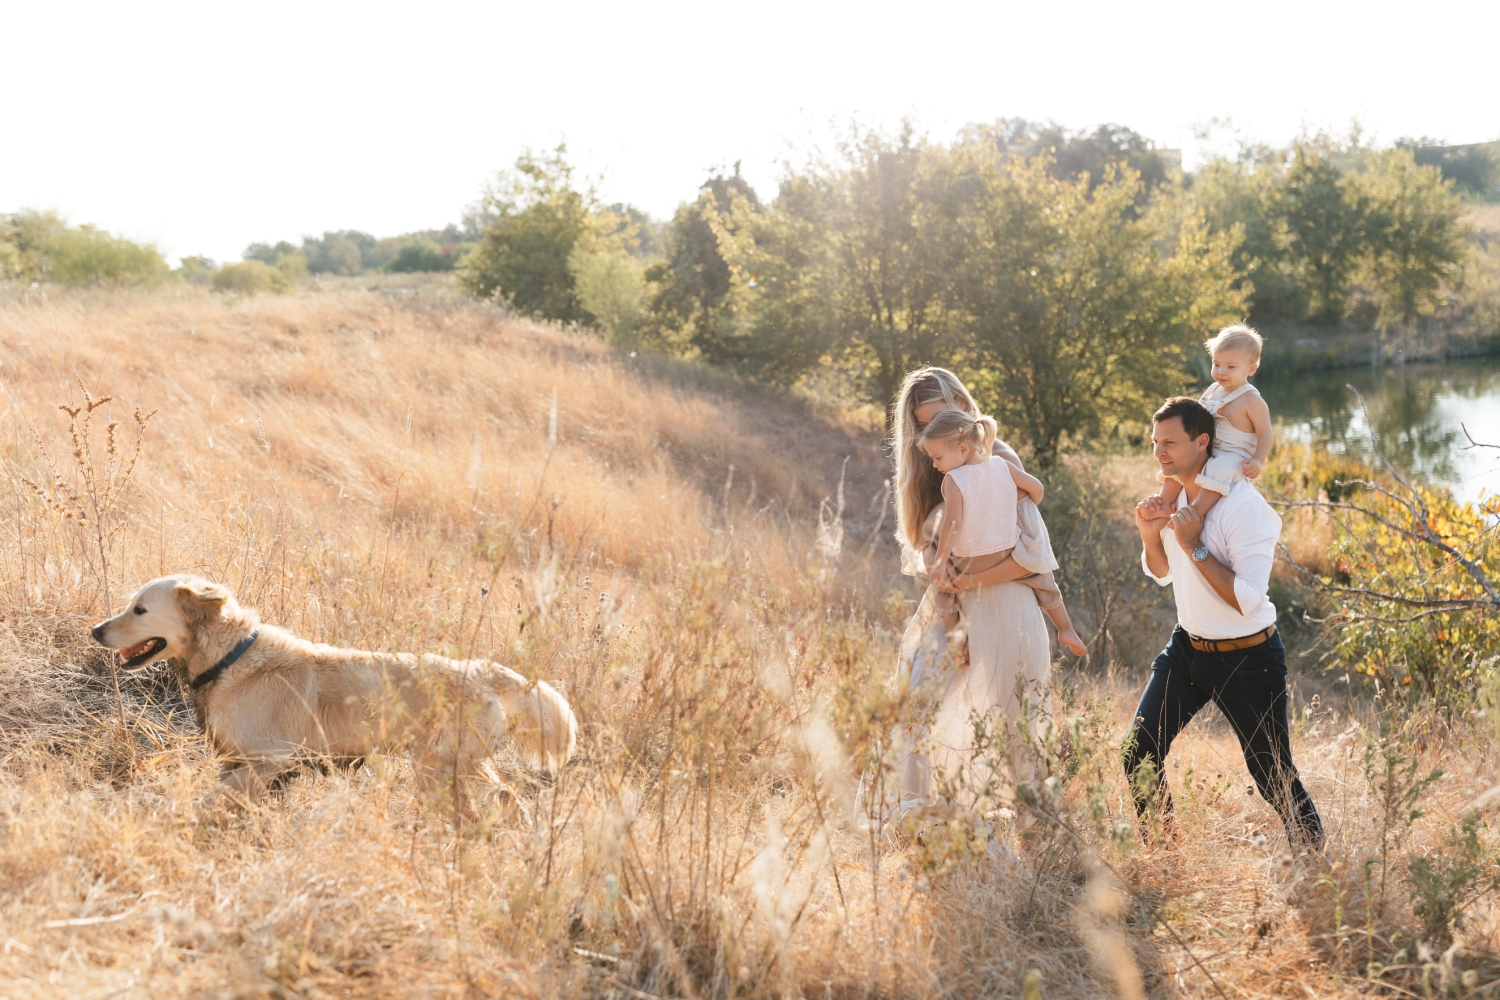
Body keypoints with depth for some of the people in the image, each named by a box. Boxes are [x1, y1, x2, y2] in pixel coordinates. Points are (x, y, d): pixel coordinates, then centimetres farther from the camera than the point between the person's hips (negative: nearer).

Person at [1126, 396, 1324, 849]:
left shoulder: (1244, 506, -23)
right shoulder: (1172, 496, 1)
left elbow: (1248, 600, -28)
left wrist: (1195, 546, -29)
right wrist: (1150, 535, -5)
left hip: (1246, 659, -7)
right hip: (1187, 646, 7)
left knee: (1273, 776, 2)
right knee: (1139, 755, -1)